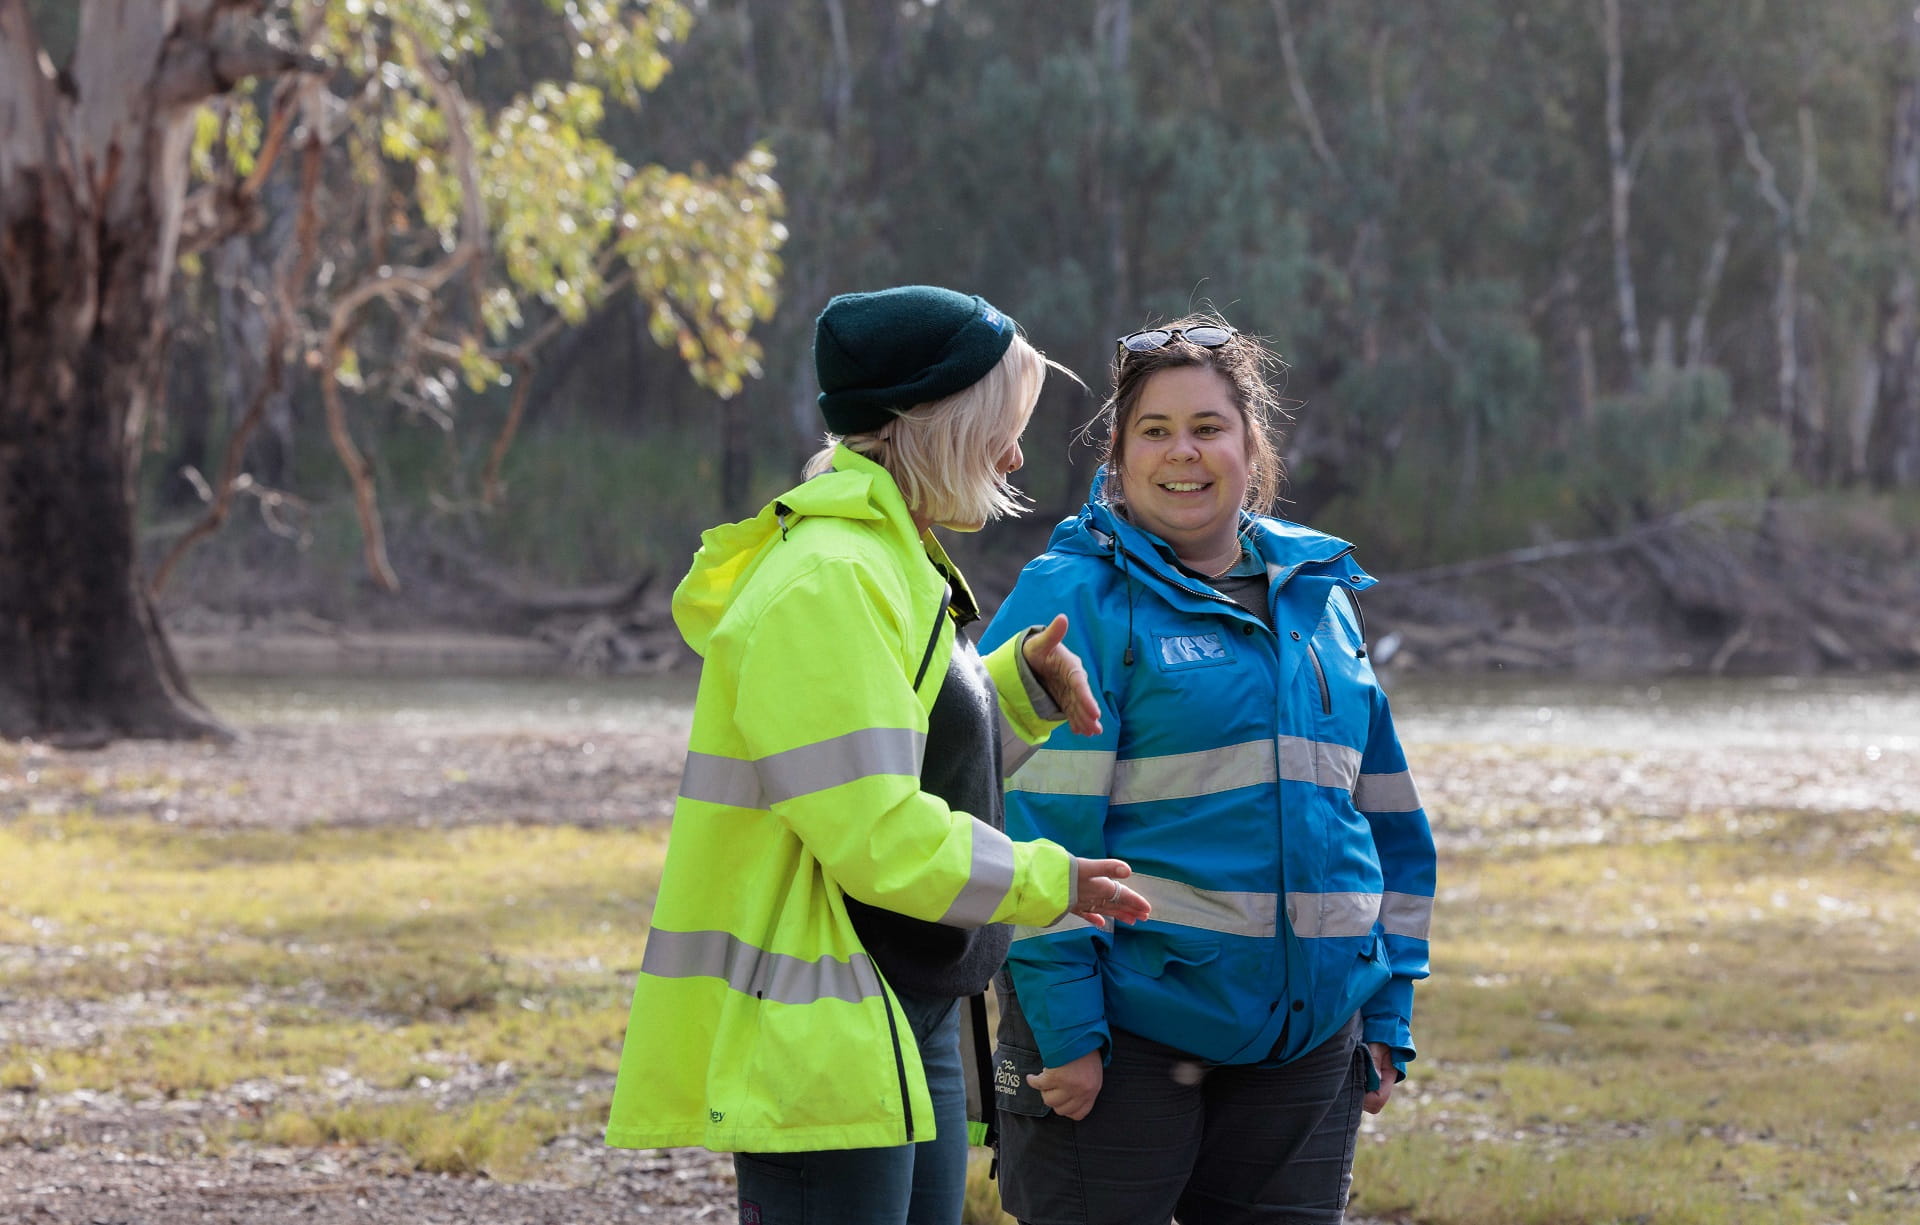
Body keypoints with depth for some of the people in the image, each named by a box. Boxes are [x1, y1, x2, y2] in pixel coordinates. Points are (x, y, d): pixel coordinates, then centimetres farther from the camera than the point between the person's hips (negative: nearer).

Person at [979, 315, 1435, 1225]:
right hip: (1123, 1029, -5)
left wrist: (1388, 1016, 13)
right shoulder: (1071, 598, -5)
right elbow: (1031, 826, -12)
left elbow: (1385, 817, 18)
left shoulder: (1319, 598, 13)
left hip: (1305, 1037, 5)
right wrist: (1065, 1028, -18)